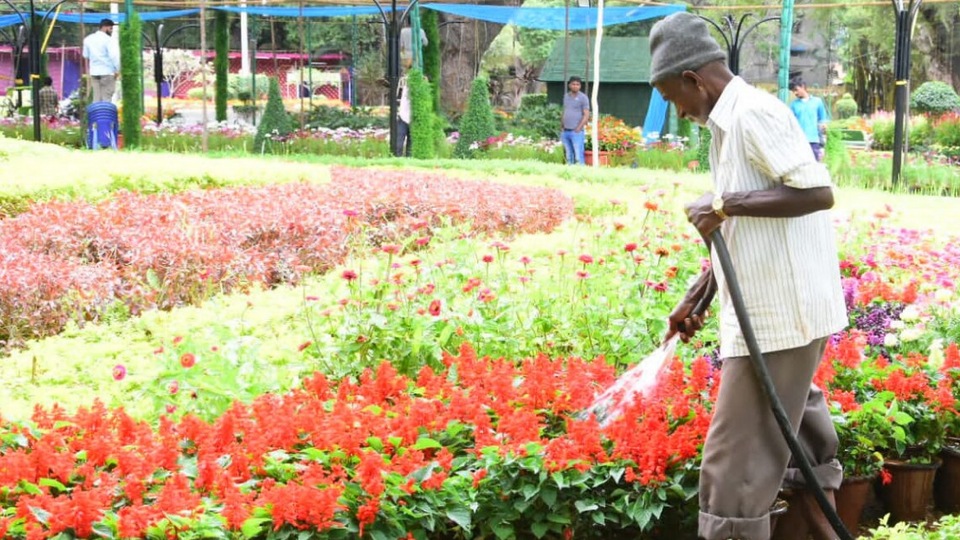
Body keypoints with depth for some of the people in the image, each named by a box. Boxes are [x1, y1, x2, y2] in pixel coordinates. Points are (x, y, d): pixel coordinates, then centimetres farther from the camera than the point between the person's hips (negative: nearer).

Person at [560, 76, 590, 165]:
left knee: (578, 157, -10)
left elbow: (586, 115, -8)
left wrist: (578, 129, -14)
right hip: (565, 132, 6)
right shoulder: (566, 96, 14)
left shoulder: (583, 97, -4)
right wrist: (561, 127, 14)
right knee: (568, 156, 9)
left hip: (576, 132, -6)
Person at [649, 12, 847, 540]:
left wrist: (725, 204, -21)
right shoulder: (728, 125, 16)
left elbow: (818, 192, -24)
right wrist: (693, 298, 22)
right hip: (779, 311, 10)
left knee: (736, 466, -5)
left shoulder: (753, 113, -15)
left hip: (780, 316, -10)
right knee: (796, 441, 20)